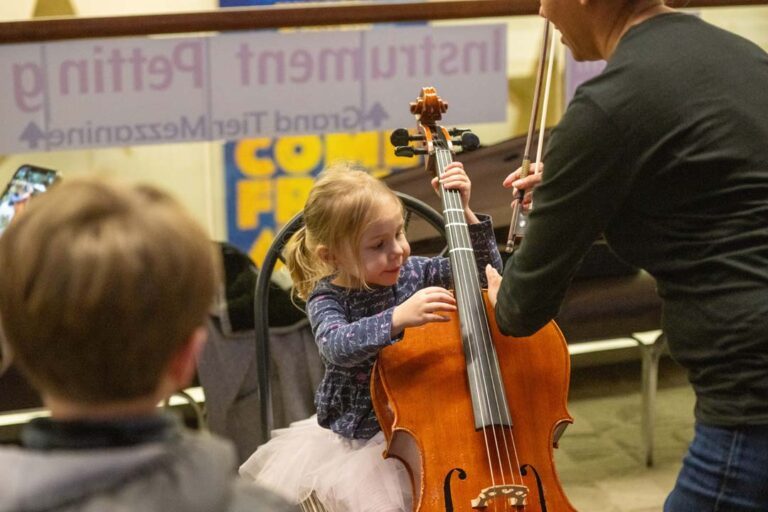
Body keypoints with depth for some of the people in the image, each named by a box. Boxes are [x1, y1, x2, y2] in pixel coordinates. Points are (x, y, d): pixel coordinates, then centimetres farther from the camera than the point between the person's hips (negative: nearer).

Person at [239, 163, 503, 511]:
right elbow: (337, 346, -32)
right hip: (351, 433, -2)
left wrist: (464, 213, -12)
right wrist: (398, 318, -47)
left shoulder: (413, 273, -2)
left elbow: (485, 269, 2)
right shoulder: (327, 300, -11)